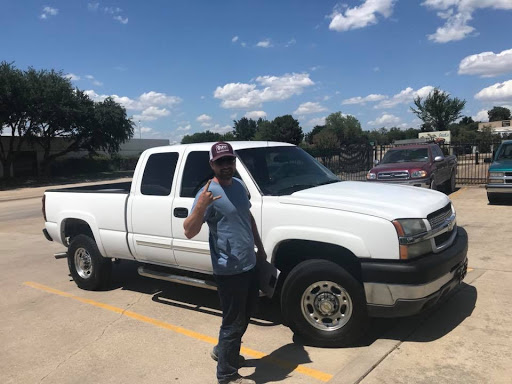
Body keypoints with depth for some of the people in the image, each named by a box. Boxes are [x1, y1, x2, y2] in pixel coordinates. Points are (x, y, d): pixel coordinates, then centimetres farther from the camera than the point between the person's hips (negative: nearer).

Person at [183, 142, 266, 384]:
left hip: (249, 264, 9)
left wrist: (259, 247, 21)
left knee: (244, 315, 24)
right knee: (233, 322, 3)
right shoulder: (208, 193, -18)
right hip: (229, 271, -9)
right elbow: (189, 232, -25)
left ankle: (223, 350, 46)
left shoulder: (239, 185, 7)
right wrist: (200, 206, -41)